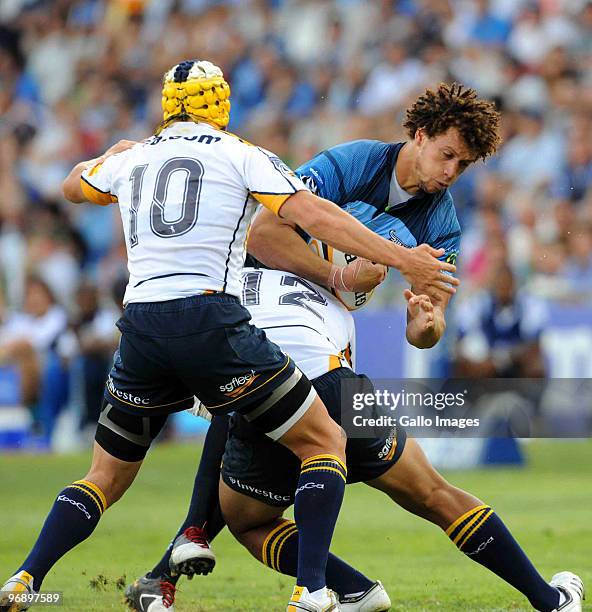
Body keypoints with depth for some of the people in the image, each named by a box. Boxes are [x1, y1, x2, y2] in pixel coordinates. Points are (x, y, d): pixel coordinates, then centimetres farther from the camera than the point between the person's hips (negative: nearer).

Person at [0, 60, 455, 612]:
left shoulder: (130, 159, 19)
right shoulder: (242, 156, 6)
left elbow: (73, 186, 40)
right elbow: (315, 218, -5)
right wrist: (402, 260, -4)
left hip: (139, 327, 4)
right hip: (209, 320, -4)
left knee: (106, 477, 21)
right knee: (325, 443, 7)